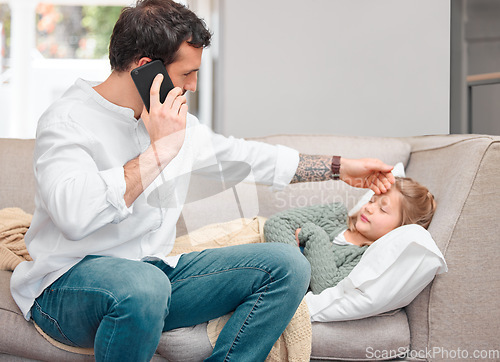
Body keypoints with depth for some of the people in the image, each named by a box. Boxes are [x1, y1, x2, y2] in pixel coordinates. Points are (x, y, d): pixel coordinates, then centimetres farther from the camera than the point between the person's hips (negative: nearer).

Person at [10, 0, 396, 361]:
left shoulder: (176, 123, 9)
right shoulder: (68, 121, -14)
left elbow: (242, 155, 23)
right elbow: (75, 215, -33)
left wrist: (341, 168, 25)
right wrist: (159, 150, -27)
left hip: (155, 272, 7)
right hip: (67, 285, -7)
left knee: (288, 265, -5)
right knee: (141, 285, -42)